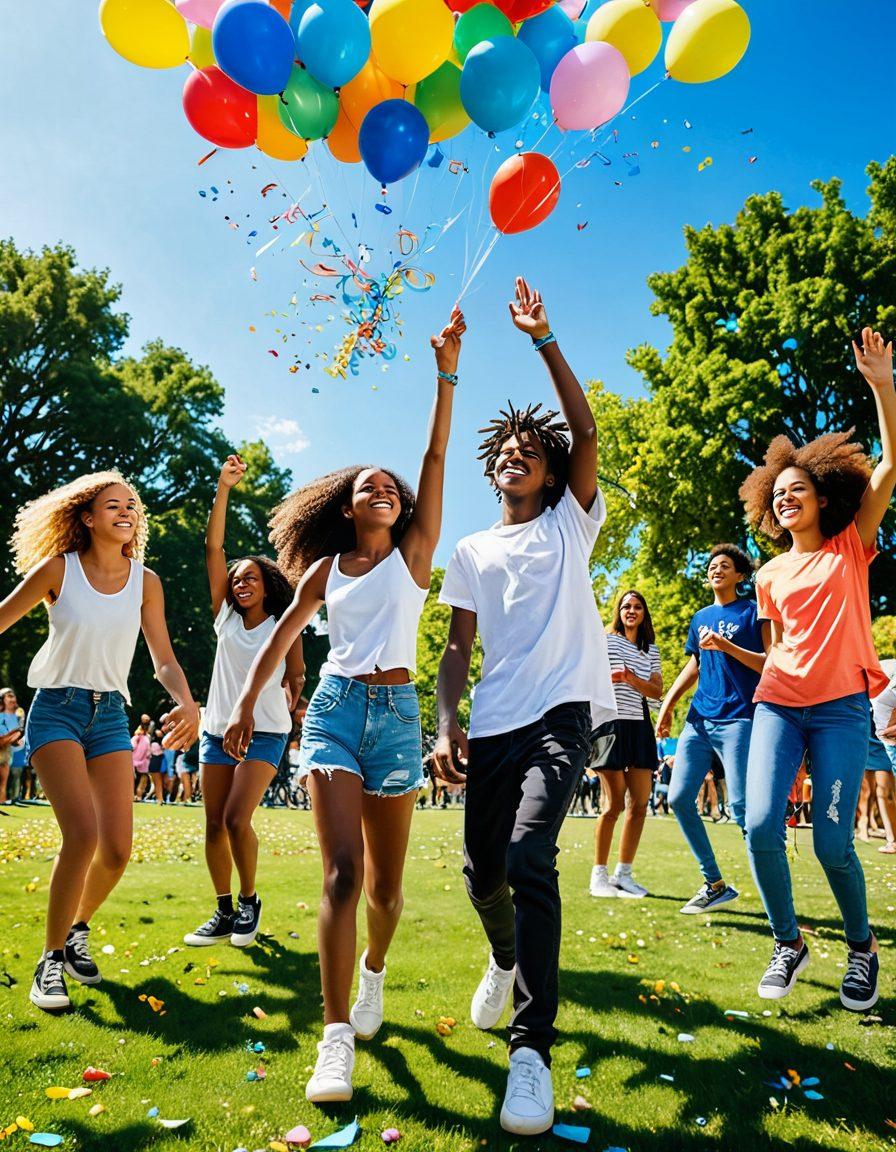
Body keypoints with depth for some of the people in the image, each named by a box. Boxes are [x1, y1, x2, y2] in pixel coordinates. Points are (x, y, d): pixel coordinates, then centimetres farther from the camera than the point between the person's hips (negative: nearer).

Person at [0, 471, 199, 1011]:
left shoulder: (145, 581, 2)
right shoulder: (57, 569, -5)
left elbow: (164, 661, 2)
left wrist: (187, 702, -16)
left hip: (110, 714, 3)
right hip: (57, 708, -3)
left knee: (118, 848, -4)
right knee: (83, 833, -21)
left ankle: (78, 930, 27)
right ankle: (51, 957, 0)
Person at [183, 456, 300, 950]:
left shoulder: (283, 626, 1)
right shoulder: (225, 617, 8)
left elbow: (296, 677, 10)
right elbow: (213, 548, 1)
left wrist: (288, 698, -11)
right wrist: (223, 488, -6)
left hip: (264, 733, -4)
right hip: (217, 729, 4)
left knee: (237, 820, -14)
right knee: (214, 825, 4)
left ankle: (250, 901, 8)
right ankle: (224, 911, 17)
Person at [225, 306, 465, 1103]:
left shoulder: (414, 552, 5)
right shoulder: (327, 568, 10)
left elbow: (436, 458, -4)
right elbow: (284, 634, 20)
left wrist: (446, 376, -11)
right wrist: (247, 703, 20)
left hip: (397, 712, 0)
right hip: (334, 707, 1)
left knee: (385, 880, 8)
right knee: (342, 871, -13)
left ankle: (374, 973, 39)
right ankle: (336, 1039, -7)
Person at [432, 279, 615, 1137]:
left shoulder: (570, 523, 11)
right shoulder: (472, 553, 16)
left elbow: (587, 432, -3)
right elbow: (457, 649, 10)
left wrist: (543, 340, -6)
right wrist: (446, 728, -4)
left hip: (561, 712, -3)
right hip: (492, 726, 4)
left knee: (528, 857, -22)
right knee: (483, 867, 8)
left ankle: (533, 1048, -12)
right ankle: (506, 958, 43)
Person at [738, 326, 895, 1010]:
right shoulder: (772, 577, 13)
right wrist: (768, 692, 13)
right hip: (779, 703, 3)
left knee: (832, 841, -8)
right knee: (761, 825, -13)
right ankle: (789, 943, 11)